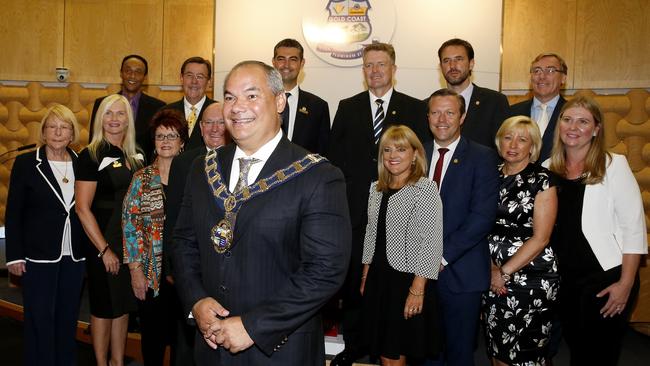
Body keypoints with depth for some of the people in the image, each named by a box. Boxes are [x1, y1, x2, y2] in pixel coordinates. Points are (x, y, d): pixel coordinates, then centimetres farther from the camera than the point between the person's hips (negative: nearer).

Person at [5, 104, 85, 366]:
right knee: (40, 319, 4)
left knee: (68, 318, 12)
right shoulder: (25, 163, -4)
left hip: (74, 256, 3)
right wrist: (14, 256, -7)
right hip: (38, 256, -3)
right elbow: (13, 213, -3)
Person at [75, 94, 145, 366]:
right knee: (103, 308, 7)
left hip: (131, 244, 6)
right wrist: (104, 249, -15)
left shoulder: (134, 157, 7)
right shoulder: (91, 156, -10)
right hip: (103, 245, -5)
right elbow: (82, 208, -14)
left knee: (123, 306, 15)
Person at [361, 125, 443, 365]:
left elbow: (431, 241, -16)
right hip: (378, 278, 6)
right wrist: (366, 277, 12)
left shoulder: (425, 188, -11)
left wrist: (417, 290, -19)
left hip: (407, 280, -6)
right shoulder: (376, 188, 10)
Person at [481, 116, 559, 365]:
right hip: (495, 278, 4)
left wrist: (505, 272, -12)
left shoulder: (542, 180, -6)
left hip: (532, 278, -4)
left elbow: (540, 238, -11)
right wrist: (491, 267, -6)